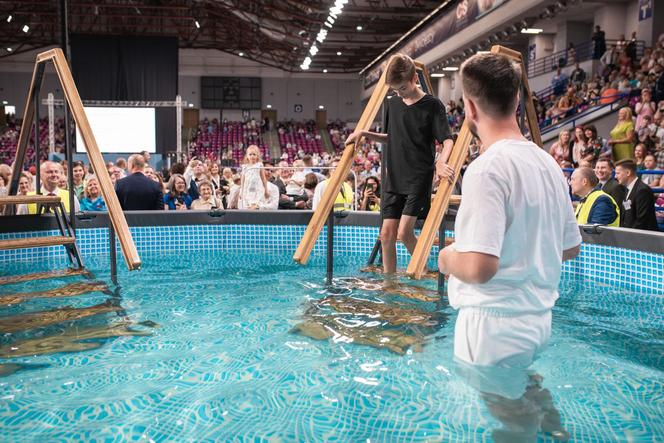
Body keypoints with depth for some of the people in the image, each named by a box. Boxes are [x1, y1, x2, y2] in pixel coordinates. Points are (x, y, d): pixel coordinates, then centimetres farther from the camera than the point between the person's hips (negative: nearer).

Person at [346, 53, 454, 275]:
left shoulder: (432, 105, -6)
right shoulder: (392, 104, 10)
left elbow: (447, 140, -10)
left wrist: (440, 162, -30)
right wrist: (365, 134, 9)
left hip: (419, 179, -5)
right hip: (393, 178, 5)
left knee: (404, 232, -13)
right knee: (387, 233, 2)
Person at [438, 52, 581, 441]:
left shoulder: (487, 168, -21)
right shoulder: (549, 163, 6)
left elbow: (479, 266, -29)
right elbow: (571, 247, 15)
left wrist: (448, 258, -8)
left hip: (496, 329, -8)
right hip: (538, 320, 9)